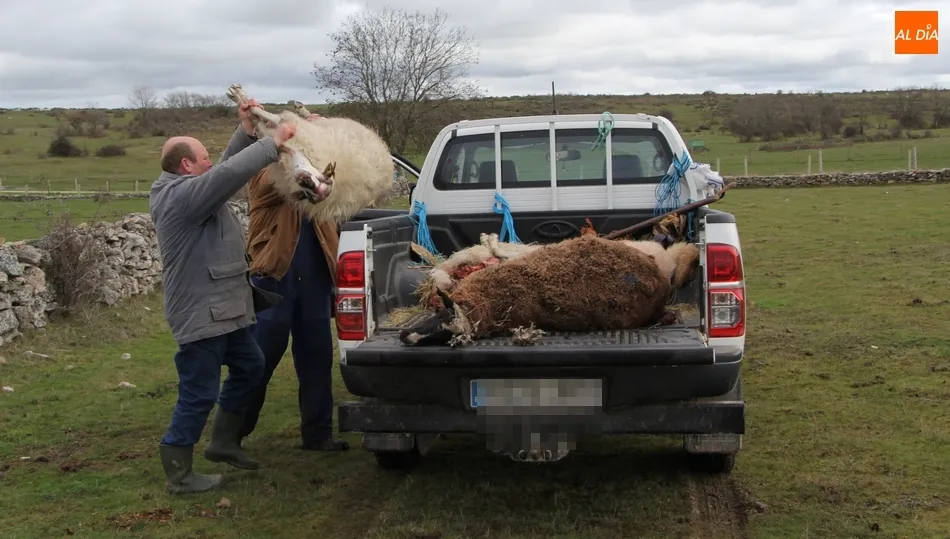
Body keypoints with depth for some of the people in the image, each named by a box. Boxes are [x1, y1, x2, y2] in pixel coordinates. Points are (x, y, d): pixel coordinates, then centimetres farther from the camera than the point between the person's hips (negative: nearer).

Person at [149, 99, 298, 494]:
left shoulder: (188, 190, 12)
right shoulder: (183, 195, -19)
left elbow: (227, 171, 20)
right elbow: (230, 173, -29)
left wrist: (246, 131, 10)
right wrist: (272, 143, -21)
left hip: (221, 310, 11)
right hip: (201, 316, -11)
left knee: (249, 366, 24)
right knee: (199, 395, -3)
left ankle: (223, 442, 35)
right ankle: (178, 475, 10)